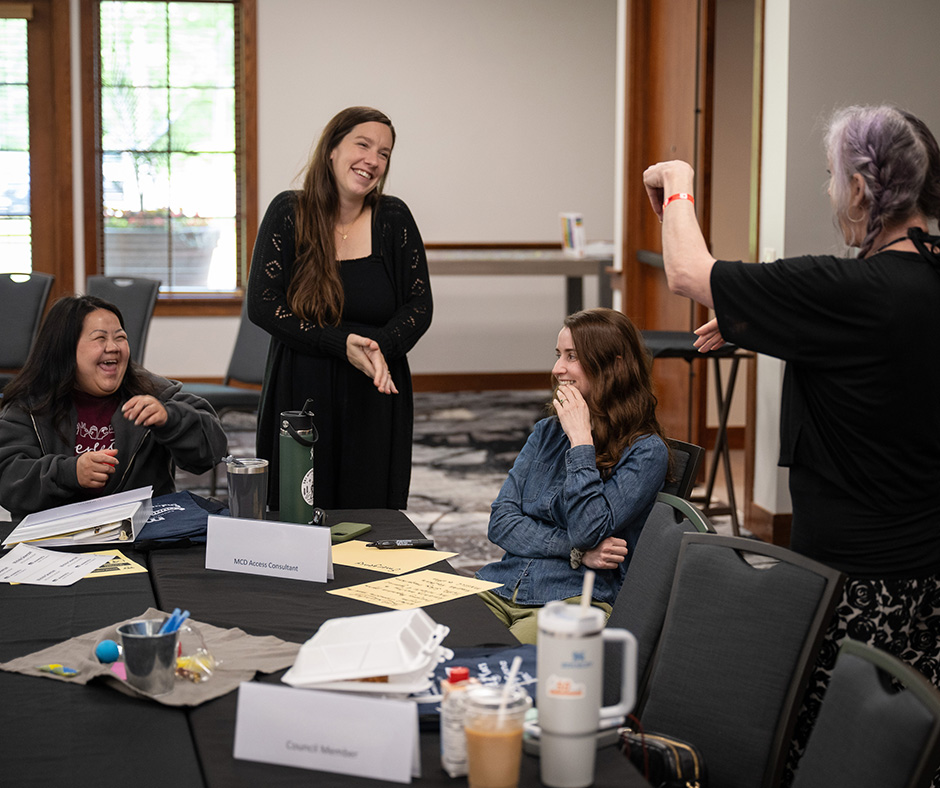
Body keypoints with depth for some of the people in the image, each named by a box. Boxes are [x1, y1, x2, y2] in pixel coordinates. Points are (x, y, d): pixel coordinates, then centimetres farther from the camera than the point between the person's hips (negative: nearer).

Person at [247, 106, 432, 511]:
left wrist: (380, 345, -17)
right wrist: (342, 344, -17)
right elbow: (261, 304, -8)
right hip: (300, 397, -1)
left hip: (377, 400, 2)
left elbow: (420, 305, 4)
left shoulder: (394, 218, 1)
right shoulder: (289, 213, -3)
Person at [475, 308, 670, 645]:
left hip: (575, 599, -5)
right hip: (502, 586, 5)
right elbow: (500, 521, 9)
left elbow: (587, 531, -15)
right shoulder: (547, 433, 17)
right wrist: (577, 552, -6)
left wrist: (581, 439, -9)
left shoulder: (645, 452, -2)